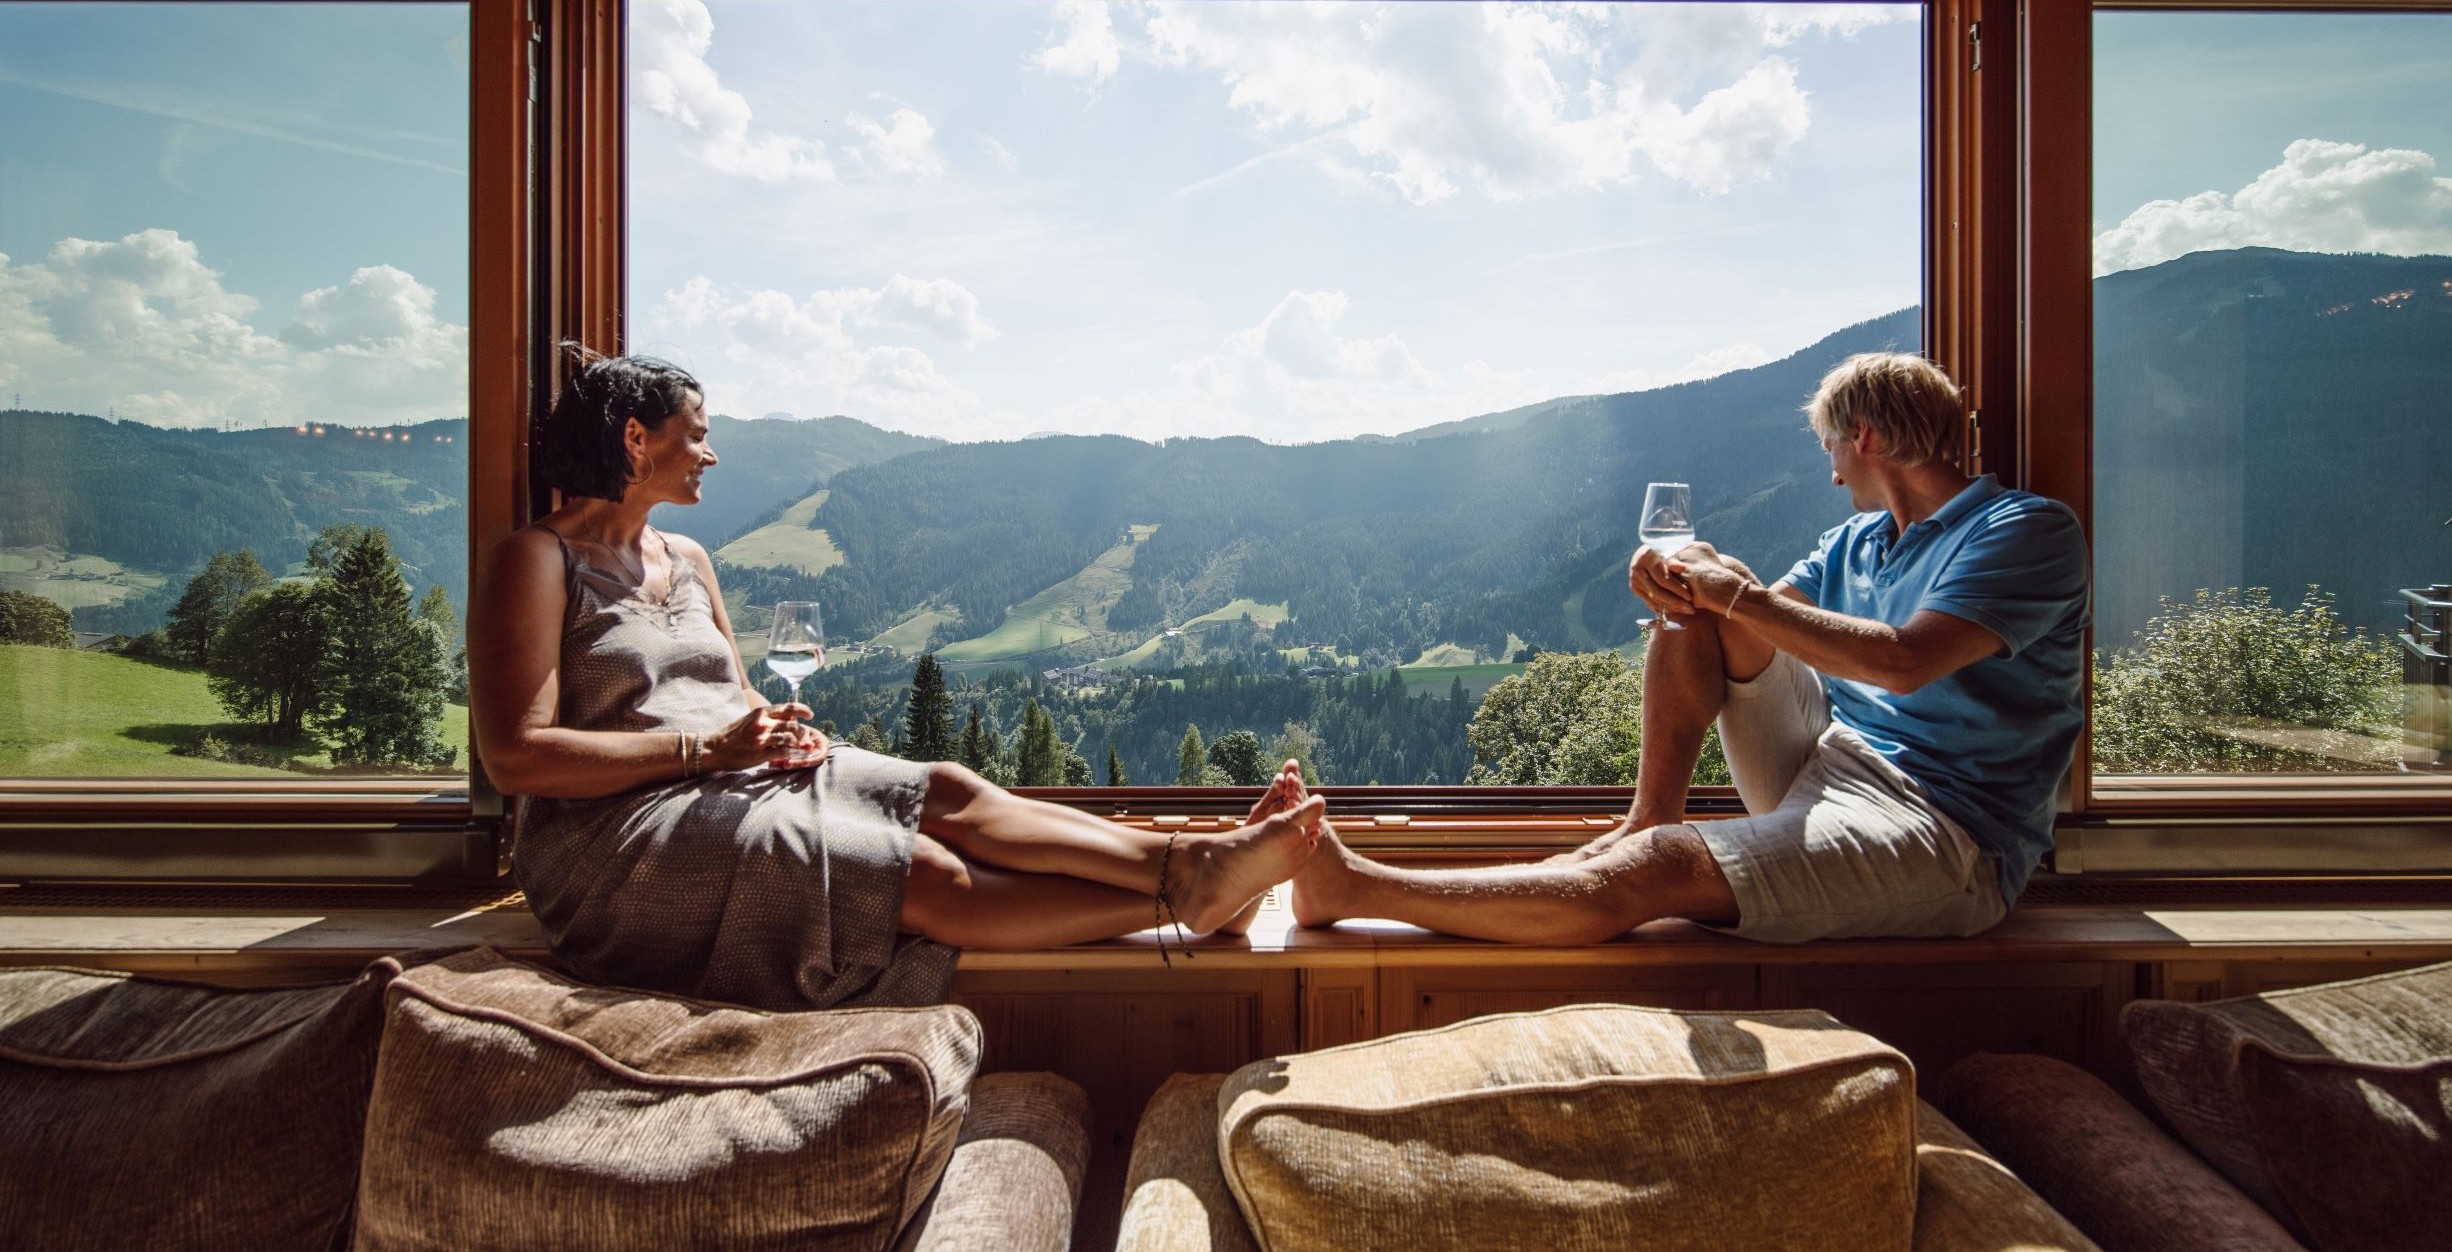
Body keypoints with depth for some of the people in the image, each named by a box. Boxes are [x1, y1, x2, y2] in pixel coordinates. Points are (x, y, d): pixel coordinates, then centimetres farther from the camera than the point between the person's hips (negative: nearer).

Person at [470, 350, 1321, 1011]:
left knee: (948, 797, -17)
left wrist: (775, 727, -3)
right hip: (620, 835, -7)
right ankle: (1186, 899, -27)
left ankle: (1189, 862, -27)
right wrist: (705, 748, -18)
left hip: (741, 783, 7)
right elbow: (515, 757, -16)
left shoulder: (685, 560, 18)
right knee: (931, 877, -24)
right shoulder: (539, 561, -6)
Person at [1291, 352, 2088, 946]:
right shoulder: (1854, 542, 18)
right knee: (1698, 579, -5)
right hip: (1823, 764, 7)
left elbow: (1904, 663, -23)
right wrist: (1682, 585, -14)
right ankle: (1652, 815, -8)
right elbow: (1767, 616, 8)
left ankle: (1355, 886, -26)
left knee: (1646, 874, -28)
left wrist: (1738, 596, -17)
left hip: (1944, 832, -7)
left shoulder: (2028, 531, -7)